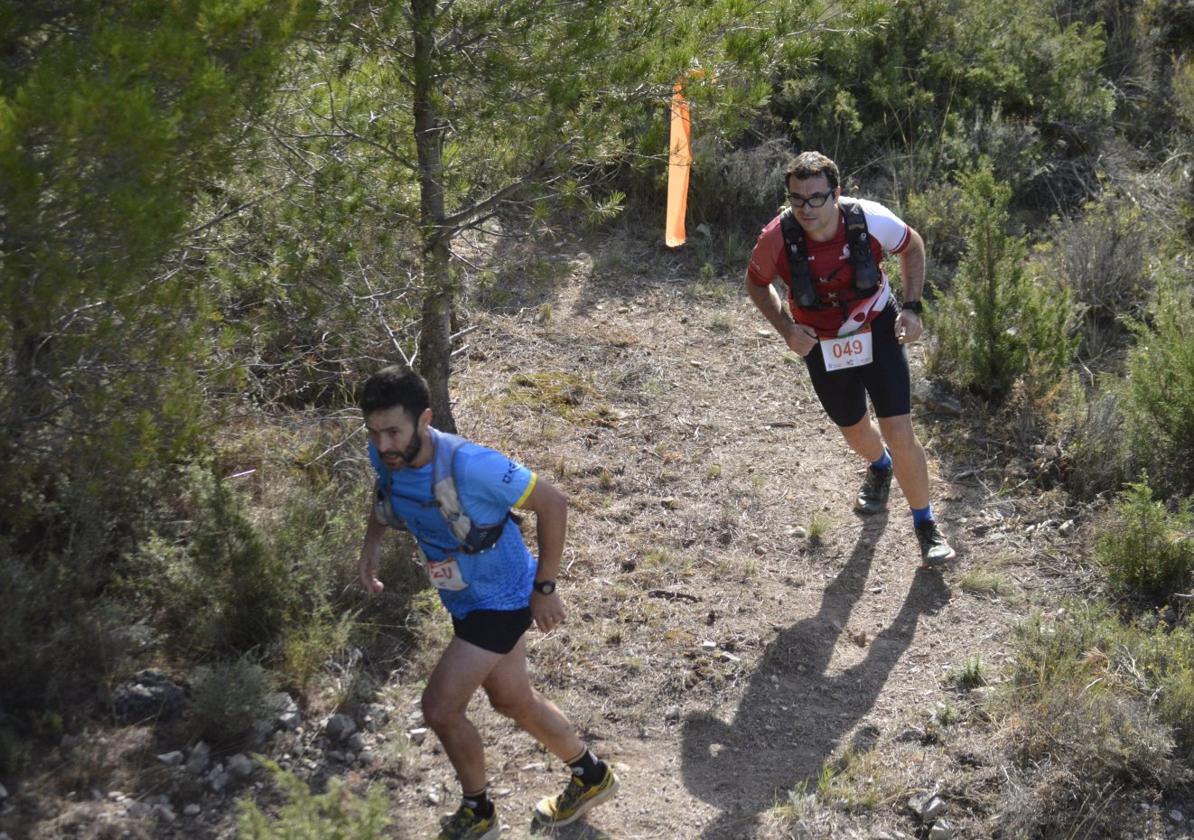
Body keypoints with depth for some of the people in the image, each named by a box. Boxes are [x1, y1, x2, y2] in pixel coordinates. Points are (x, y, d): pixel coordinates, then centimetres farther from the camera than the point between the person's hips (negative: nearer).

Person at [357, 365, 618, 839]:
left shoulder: (468, 465, -36)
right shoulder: (385, 456, -16)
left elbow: (552, 503, -24)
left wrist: (544, 586, -16)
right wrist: (371, 539, -5)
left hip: (502, 602, -8)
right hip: (464, 601, 8)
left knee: (440, 708, -8)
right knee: (513, 701, 23)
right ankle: (592, 777, 47)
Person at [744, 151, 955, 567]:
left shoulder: (872, 220, -25)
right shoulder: (777, 238, -25)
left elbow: (912, 247, -2)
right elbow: (756, 282, -2)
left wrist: (912, 307, -11)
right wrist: (786, 329, -16)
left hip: (878, 332, -1)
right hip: (822, 346, 2)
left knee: (899, 434, -8)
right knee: (854, 431, 21)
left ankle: (926, 525, 14)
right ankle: (880, 468, 59)